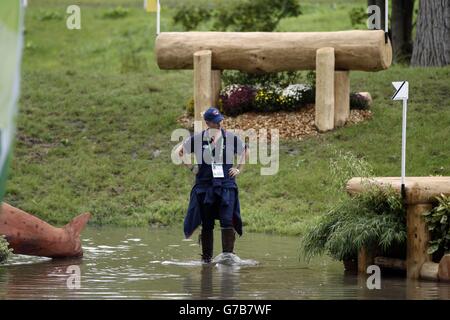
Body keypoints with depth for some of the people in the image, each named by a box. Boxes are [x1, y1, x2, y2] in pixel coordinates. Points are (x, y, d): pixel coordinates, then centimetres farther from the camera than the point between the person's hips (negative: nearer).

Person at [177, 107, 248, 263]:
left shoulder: (231, 137, 1)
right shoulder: (198, 139, -1)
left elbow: (244, 152, 17)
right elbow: (181, 151, 13)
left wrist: (238, 169, 7)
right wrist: (192, 168, 5)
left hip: (226, 186, 0)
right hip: (204, 186, 0)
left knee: (227, 221, -14)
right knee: (207, 225, 6)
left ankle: (228, 254, -12)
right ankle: (206, 257, 15)